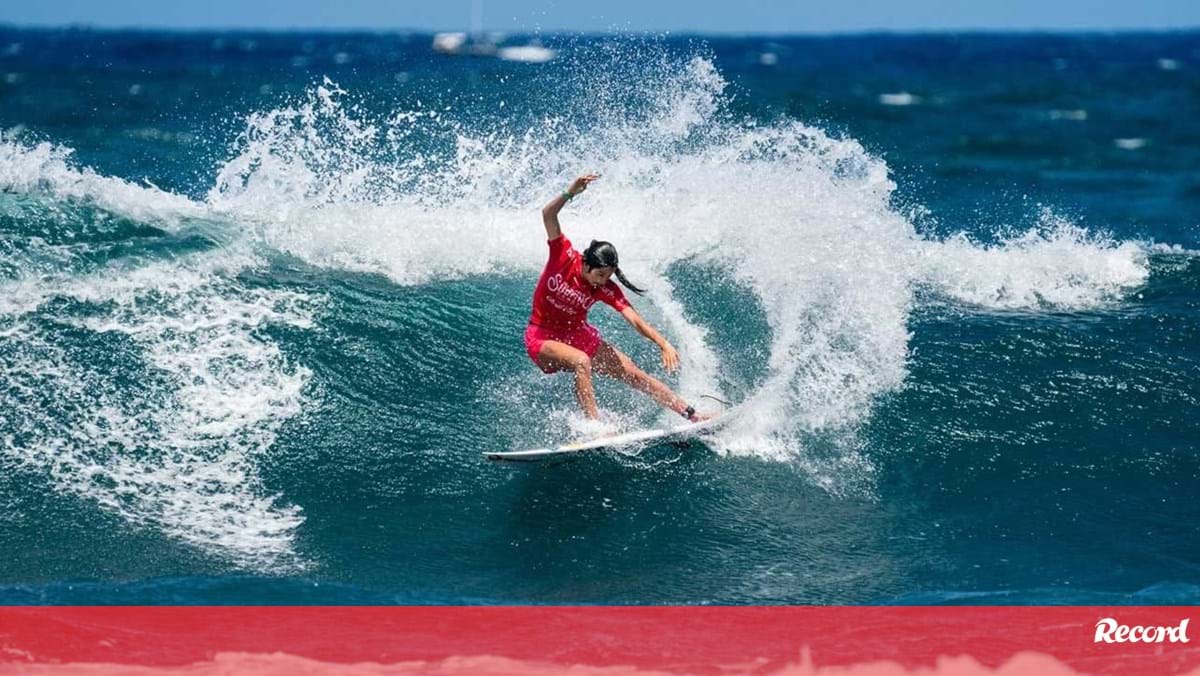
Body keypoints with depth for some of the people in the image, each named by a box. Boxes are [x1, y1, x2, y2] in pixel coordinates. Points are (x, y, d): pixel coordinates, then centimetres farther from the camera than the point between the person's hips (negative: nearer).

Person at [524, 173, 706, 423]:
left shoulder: (606, 289, -15)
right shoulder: (565, 256, -20)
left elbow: (635, 319, -24)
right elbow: (548, 215, -31)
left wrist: (663, 343, -38)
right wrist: (570, 193, -47)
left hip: (580, 337, 4)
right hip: (543, 338, -4)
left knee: (636, 375, -3)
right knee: (581, 361, -36)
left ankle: (691, 415, -1)